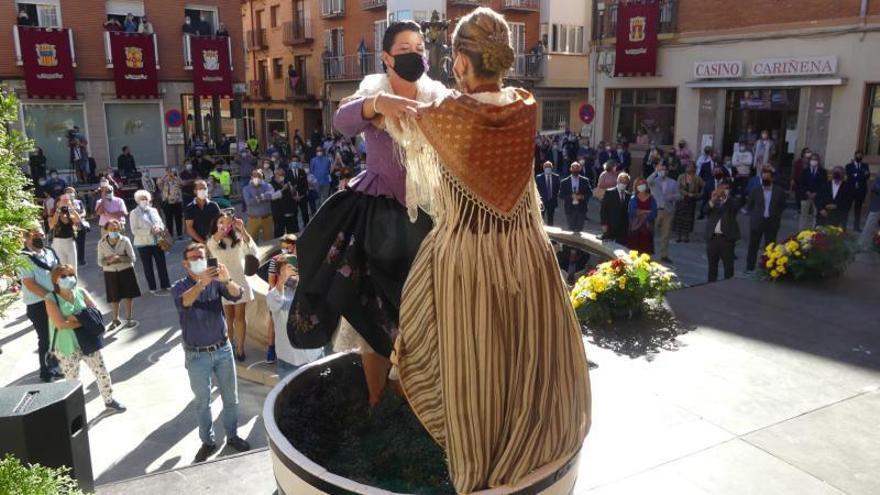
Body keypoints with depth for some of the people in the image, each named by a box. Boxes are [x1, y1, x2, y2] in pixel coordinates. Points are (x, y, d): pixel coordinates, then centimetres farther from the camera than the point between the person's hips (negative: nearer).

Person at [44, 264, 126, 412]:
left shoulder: (81, 292, -1)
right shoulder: (51, 299, -14)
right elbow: (60, 324, -23)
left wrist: (77, 318, -18)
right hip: (67, 348, -4)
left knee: (102, 372, 12)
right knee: (72, 380, 9)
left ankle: (109, 400, 31)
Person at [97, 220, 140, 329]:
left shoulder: (125, 240, -12)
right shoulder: (101, 243, -8)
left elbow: (132, 258, -10)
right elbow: (100, 262, -4)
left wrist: (120, 258, -26)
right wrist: (109, 261, -23)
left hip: (126, 271, -1)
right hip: (110, 272, 1)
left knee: (128, 295, 4)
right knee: (114, 297, 11)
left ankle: (129, 319, 18)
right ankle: (116, 319, 29)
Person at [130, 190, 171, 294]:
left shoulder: (153, 210, 10)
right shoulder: (134, 213, -6)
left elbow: (161, 222, 14)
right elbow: (134, 230, -14)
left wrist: (159, 228, -10)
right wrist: (150, 231, -22)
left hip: (157, 242, 4)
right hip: (143, 244, -4)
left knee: (162, 264, 8)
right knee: (148, 266, 5)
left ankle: (165, 285, 19)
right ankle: (153, 288, 14)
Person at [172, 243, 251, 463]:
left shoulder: (216, 282, -4)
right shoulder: (179, 287, -8)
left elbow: (237, 295, -21)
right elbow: (184, 302, -31)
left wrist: (226, 280, -42)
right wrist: (201, 283, -50)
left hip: (222, 349, 2)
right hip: (197, 355, -1)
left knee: (230, 397, 13)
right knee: (202, 402, 12)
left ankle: (232, 435, 32)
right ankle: (207, 441, 29)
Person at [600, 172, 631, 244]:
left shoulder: (628, 195, 9)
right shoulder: (609, 193, -1)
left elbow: (629, 211, 9)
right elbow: (603, 209, -4)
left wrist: (628, 226, 3)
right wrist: (604, 224, -10)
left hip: (623, 228, 3)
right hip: (610, 227, -3)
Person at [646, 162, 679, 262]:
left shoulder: (673, 182, 8)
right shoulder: (654, 181, 2)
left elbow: (678, 196, 8)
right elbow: (647, 182, -22)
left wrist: (673, 196, -15)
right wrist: (656, 171, -30)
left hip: (668, 210, 2)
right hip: (655, 210, -2)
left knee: (665, 235, 7)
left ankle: (664, 255, 14)